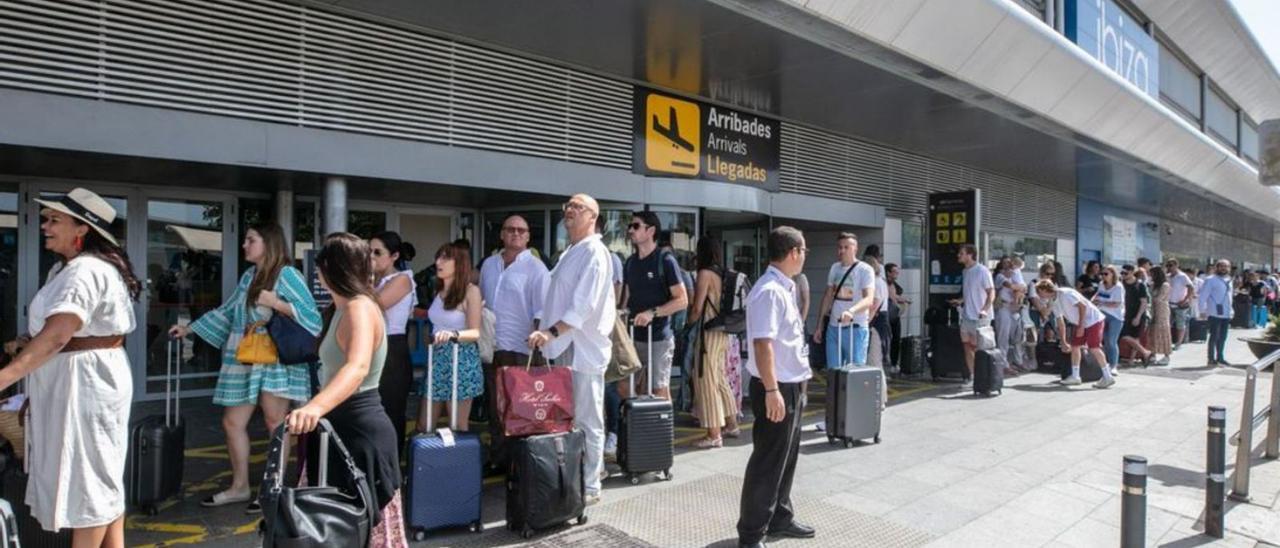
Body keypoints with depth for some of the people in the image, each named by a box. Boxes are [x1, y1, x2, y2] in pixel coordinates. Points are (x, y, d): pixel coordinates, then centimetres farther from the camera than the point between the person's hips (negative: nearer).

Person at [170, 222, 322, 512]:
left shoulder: (287, 274, -7)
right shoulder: (248, 276, 14)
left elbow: (312, 316, -13)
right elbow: (226, 312, 23)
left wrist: (275, 303, -19)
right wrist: (189, 328, 22)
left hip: (276, 361, -8)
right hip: (244, 361, 8)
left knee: (276, 424, -3)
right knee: (233, 422, 10)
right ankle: (239, 487, 24)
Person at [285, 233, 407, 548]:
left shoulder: (359, 308, -22)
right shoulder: (345, 308, 10)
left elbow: (358, 367, -42)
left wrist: (316, 407, -56)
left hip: (359, 429, -9)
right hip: (342, 427, 10)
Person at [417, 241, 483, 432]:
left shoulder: (471, 291, -8)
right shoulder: (438, 290, 10)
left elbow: (475, 332, -15)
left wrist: (453, 334, -31)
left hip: (461, 361, -6)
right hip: (437, 360, 6)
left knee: (458, 427, 0)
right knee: (423, 426, 8)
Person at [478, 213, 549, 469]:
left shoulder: (535, 268, -6)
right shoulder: (489, 264, 13)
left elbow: (541, 312, -10)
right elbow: (481, 302, 19)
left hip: (520, 351, -6)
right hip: (492, 348, 6)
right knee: (495, 407, 13)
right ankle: (498, 460, 25)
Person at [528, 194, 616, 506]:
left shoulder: (594, 252, -12)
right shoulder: (570, 253, 17)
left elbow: (584, 304, -23)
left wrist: (551, 332, -29)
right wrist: (548, 334, 17)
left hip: (584, 349, -9)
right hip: (566, 347, 9)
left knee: (587, 421, 0)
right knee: (569, 419, 15)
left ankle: (589, 486, 9)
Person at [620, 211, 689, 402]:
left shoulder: (665, 261, -6)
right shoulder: (630, 262, 12)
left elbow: (682, 300, -9)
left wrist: (653, 312, -20)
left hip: (658, 338, -6)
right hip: (634, 337, 6)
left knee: (660, 392, -1)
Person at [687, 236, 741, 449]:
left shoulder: (705, 273, -12)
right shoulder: (722, 274, 10)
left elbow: (697, 308, -13)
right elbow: (717, 304, 12)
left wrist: (687, 324, 2)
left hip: (709, 333, -8)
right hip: (723, 333, 8)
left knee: (706, 380, -2)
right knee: (720, 379, 18)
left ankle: (714, 435, 2)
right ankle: (731, 425, 28)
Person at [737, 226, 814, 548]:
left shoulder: (784, 288, 12)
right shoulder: (770, 291, -20)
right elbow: (763, 343, -27)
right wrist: (772, 391, -27)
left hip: (792, 387, 10)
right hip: (777, 389, -10)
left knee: (786, 458, 20)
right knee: (767, 462, -1)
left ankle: (779, 519, 35)